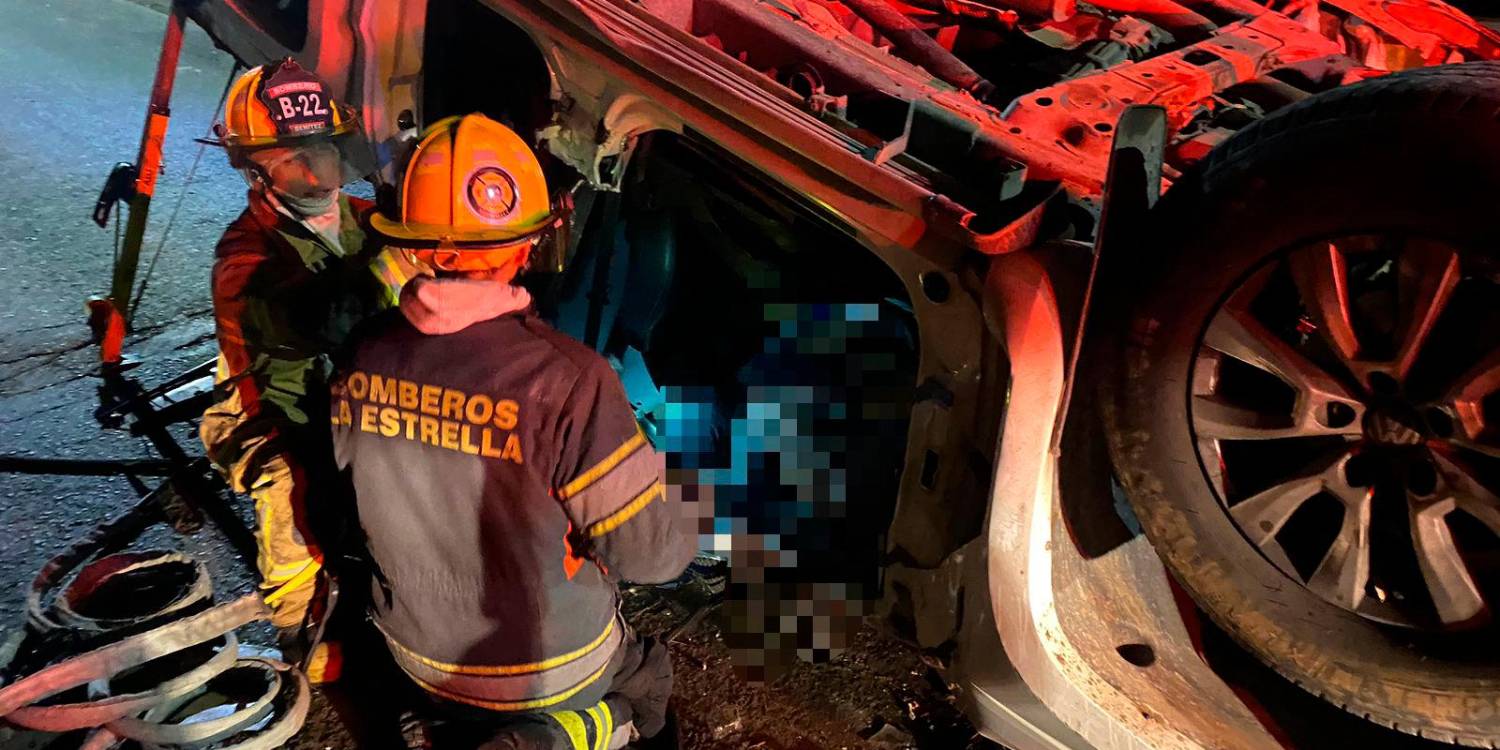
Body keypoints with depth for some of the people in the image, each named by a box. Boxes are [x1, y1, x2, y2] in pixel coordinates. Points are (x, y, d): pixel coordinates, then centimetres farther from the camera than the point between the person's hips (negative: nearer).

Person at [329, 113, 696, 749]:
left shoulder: (366, 355, -14)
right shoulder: (566, 380, -31)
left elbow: (362, 493, 2)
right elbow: (647, 554, -22)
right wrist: (684, 539, 1)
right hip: (544, 668, -6)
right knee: (646, 680, 24)